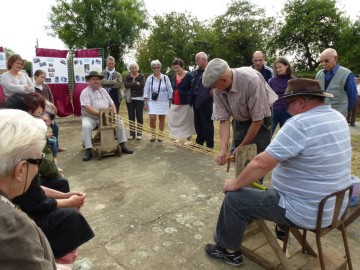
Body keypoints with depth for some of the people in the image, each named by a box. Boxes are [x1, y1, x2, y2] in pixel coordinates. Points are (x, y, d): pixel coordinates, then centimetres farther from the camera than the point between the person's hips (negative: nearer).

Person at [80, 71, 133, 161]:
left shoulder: (103, 91, 14)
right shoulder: (85, 92, -6)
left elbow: (111, 104, 12)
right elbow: (87, 108, -19)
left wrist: (114, 114, -7)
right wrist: (100, 113, -28)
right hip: (90, 117, -5)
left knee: (119, 122, -10)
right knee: (86, 126, -35)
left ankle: (122, 146, -4)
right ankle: (88, 151, -27)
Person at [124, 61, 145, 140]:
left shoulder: (141, 76, 2)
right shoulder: (127, 76, 9)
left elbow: (142, 85, -15)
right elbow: (126, 85, -9)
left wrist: (131, 86, -10)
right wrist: (136, 83, -15)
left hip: (139, 99, -2)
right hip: (130, 99, 3)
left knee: (139, 116, -2)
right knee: (131, 116, 4)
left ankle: (139, 133, 4)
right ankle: (132, 133, 10)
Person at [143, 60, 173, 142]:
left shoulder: (165, 78, 0)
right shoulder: (149, 78, 2)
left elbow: (170, 90, 2)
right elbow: (146, 91, 1)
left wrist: (170, 101, -1)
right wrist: (145, 103, -3)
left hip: (163, 102, 0)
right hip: (152, 102, 0)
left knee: (162, 119, 7)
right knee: (152, 118, -9)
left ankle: (160, 135, 20)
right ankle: (153, 135, 11)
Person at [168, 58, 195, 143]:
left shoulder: (189, 76, -10)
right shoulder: (174, 76, 11)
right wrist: (172, 99, 14)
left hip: (186, 104, -6)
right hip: (175, 104, 7)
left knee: (187, 122, 4)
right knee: (174, 122, 7)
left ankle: (188, 139, 15)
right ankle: (179, 138, 21)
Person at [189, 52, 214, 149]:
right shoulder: (196, 72, 13)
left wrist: (209, 94, -14)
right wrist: (191, 99, 9)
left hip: (206, 102, -8)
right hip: (196, 102, 8)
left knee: (207, 124, 1)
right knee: (197, 123, 16)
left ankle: (209, 145, 12)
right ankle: (199, 142, 29)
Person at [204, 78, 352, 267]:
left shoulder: (300, 123, -26)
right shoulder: (338, 118, 3)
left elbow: (262, 163, -26)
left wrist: (235, 184, -11)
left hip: (307, 211, -9)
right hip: (334, 205, 9)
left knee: (234, 198, 0)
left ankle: (230, 251, 20)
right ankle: (283, 226, 46)